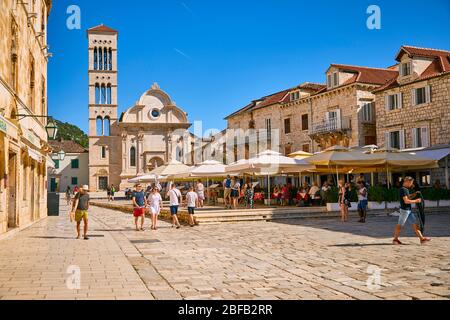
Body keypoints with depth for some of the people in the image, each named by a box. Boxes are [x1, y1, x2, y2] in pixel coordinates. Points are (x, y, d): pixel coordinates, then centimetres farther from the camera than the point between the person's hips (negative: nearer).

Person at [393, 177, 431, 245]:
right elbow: (406, 201, -22)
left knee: (415, 224, 7)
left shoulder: (406, 189, 15)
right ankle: (395, 239, 8)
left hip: (409, 210, 10)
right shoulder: (403, 189, -16)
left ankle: (422, 239, 9)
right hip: (404, 210, -10)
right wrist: (416, 201, -14)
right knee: (400, 225, -1)